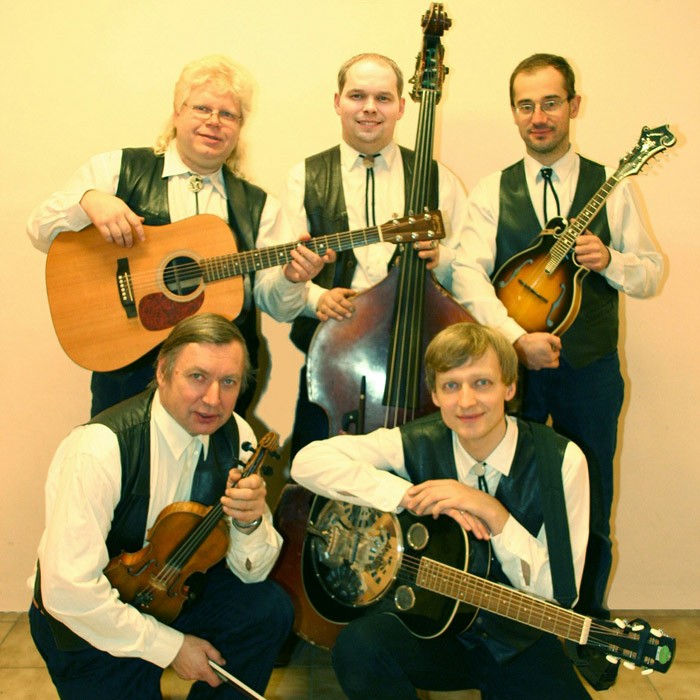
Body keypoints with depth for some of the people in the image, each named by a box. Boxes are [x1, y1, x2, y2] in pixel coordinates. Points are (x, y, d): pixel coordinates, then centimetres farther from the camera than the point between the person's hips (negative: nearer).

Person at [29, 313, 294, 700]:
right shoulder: (101, 448, -29)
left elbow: (250, 572, -7)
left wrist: (249, 523, -30)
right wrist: (170, 645, -21)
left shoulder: (235, 435, -11)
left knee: (270, 609, -15)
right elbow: (68, 588, -29)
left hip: (175, 590, 4)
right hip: (93, 624, -4)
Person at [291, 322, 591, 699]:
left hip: (519, 643, 0)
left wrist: (494, 514, -26)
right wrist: (411, 495, -26)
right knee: (359, 646, -28)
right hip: (432, 623, 0)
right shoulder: (416, 444, -9)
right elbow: (308, 461, -19)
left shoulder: (561, 461, -12)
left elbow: (561, 592, -14)